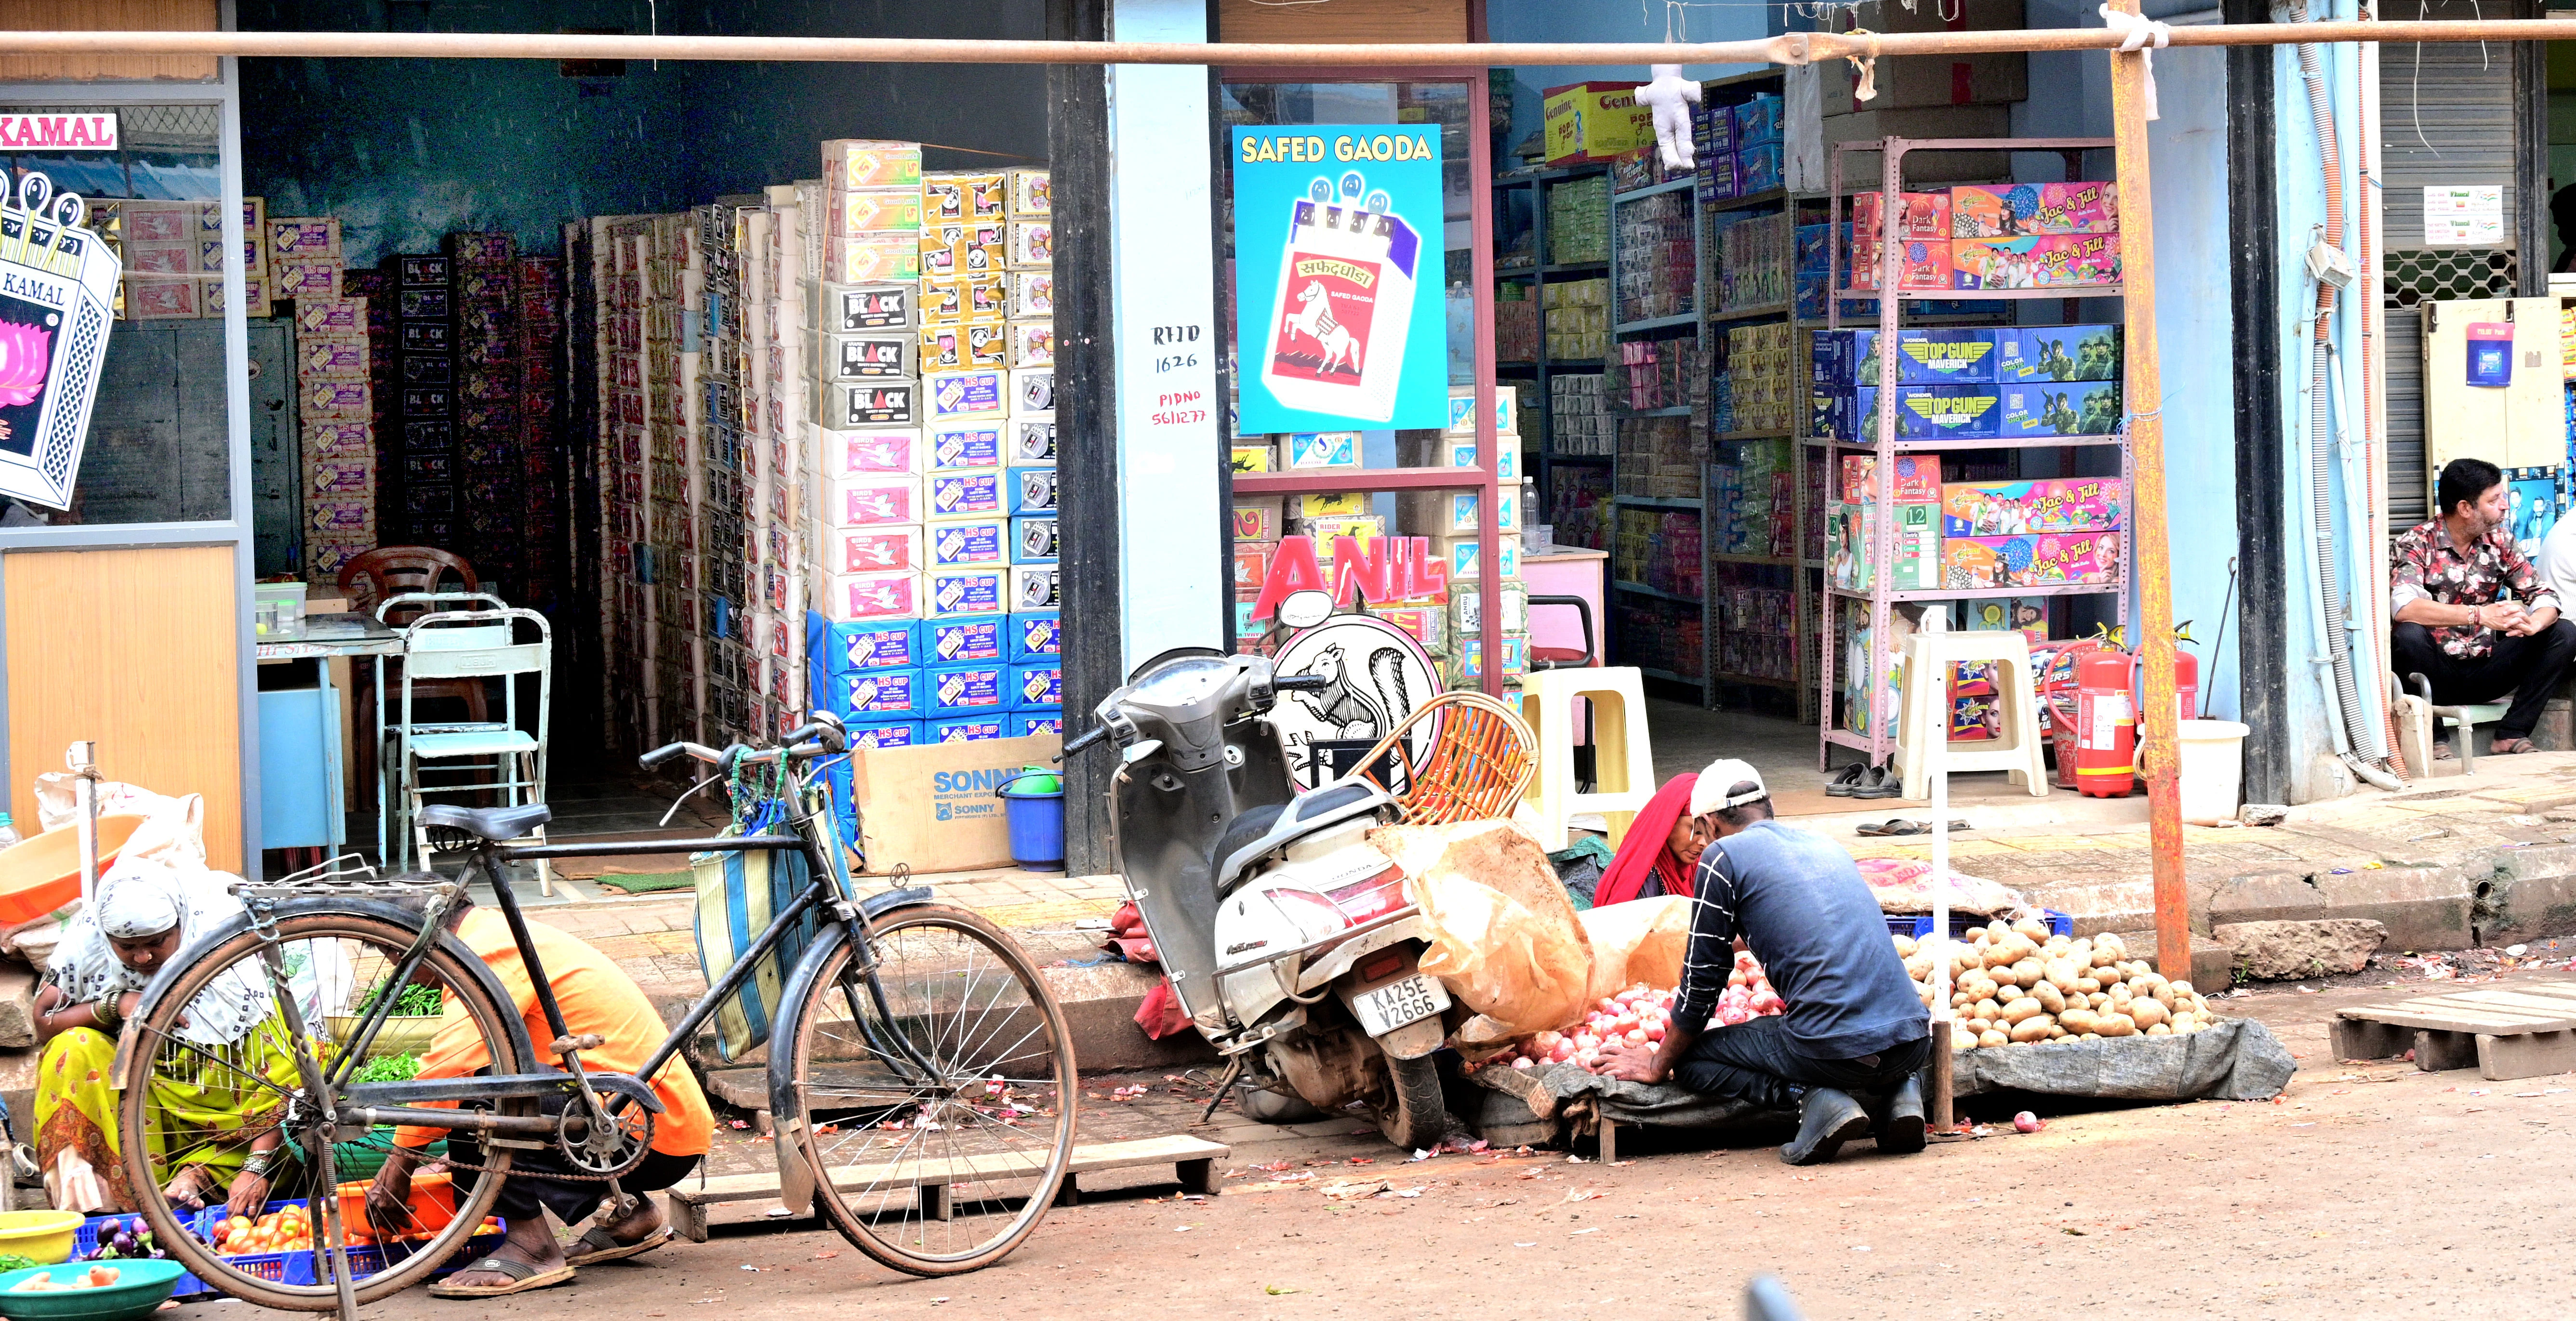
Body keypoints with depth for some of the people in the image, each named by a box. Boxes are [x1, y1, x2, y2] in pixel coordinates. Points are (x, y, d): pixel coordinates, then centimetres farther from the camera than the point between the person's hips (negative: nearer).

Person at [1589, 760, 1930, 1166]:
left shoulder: (1724, 858, 4)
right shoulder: (1829, 847, 23)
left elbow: (1701, 981, 9)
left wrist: (1658, 1065, 22)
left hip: (1835, 1050, -6)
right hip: (1915, 1040, 6)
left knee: (1693, 1060, 15)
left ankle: (1812, 1098, -7)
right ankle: (1899, 1091, 9)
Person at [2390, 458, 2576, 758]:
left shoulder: (2500, 542, 6)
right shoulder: (2415, 545, -11)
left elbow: (2544, 595, 0)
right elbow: (2403, 607, -30)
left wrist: (2533, 624, -26)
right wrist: (2480, 615, -38)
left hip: (2485, 671, 5)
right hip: (2437, 672, -5)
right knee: (2409, 635, -35)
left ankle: (2512, 734, -10)